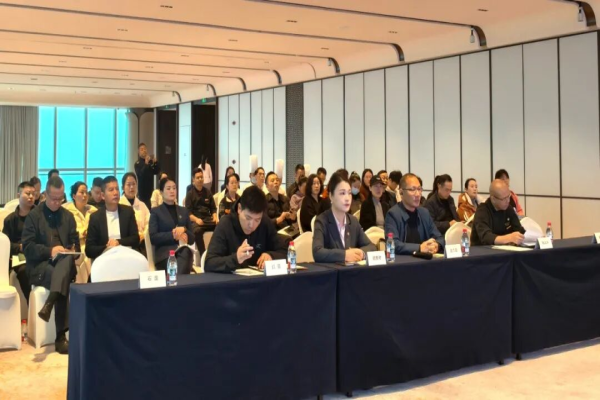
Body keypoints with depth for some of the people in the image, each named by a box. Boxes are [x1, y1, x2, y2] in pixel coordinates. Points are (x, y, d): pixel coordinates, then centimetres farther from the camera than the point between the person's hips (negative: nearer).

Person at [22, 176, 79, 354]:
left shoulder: (68, 216, 18)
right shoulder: (34, 215, 4)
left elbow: (75, 243, 16)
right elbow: (27, 247, -4)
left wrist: (72, 252, -8)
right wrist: (50, 251, -18)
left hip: (64, 262, 3)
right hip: (39, 265, -3)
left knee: (67, 260, -36)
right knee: (62, 279, -34)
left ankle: (48, 305, -44)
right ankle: (61, 337, -35)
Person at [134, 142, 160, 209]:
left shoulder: (151, 161, 8)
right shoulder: (138, 163, -5)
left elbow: (156, 172, 4)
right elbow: (140, 175, -19)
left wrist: (155, 163, -13)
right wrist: (146, 164, -31)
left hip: (150, 188, 4)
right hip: (143, 189, -4)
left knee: (151, 205, -1)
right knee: (144, 205, -14)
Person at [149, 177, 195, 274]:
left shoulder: (184, 211, 21)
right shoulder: (155, 212, 10)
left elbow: (192, 238, 16)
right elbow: (153, 238, -2)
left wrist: (184, 230, -4)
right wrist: (173, 235, -11)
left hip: (183, 251, 4)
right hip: (165, 253, -3)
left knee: (185, 254, -33)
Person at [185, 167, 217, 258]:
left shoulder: (207, 192, 19)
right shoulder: (190, 194, 7)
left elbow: (213, 208, 20)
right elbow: (188, 212, -1)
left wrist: (215, 217, -2)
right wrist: (196, 219, -20)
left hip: (208, 219, 4)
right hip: (196, 220, -3)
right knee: (197, 230, -40)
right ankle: (203, 254, -36)